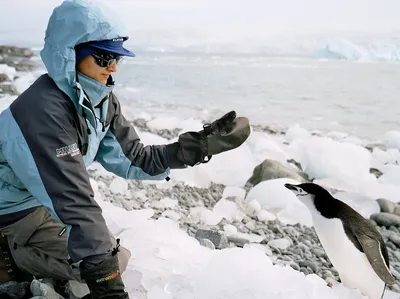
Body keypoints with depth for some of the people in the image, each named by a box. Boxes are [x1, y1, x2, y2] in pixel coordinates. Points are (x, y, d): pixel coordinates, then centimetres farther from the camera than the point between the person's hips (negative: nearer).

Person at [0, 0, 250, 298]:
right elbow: (74, 201, -38)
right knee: (112, 263, -10)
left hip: (48, 203, 8)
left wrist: (197, 147, -17)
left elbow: (132, 159, -5)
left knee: (116, 257, 16)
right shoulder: (43, 110, -35)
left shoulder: (102, 99, -8)